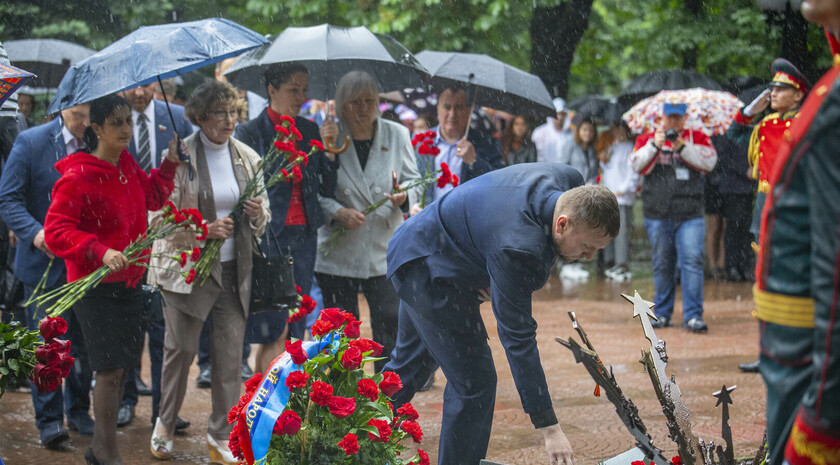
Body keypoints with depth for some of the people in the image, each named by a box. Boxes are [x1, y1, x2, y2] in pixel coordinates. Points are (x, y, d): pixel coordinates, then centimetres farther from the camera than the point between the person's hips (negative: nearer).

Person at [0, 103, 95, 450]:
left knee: (85, 344, 12)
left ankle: (78, 412, 29)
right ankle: (49, 421, 13)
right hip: (45, 263, -3)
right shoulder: (30, 142, -7)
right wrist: (34, 232, -24)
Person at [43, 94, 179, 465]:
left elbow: (151, 197, 26)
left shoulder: (127, 166, 8)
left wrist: (170, 163, 14)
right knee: (110, 368, -9)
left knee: (122, 367, 12)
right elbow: (57, 231, -19)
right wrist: (101, 252, -30)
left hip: (128, 281, 8)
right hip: (95, 285, -8)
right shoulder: (77, 177, -17)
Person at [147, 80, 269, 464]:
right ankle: (165, 424, 25)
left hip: (234, 270, 3)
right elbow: (160, 217, -8)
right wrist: (202, 231, -22)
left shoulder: (248, 158, 7)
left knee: (230, 355, 2)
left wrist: (258, 214, -8)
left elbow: (263, 215, 16)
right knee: (181, 350, 3)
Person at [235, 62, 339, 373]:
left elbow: (327, 189, 10)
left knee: (296, 329, 5)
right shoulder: (250, 132, -1)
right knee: (274, 331, -9)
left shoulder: (309, 131, 13)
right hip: (268, 235, -5)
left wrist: (329, 154, -4)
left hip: (303, 234, 5)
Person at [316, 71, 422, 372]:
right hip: (338, 254, -1)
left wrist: (404, 197, -14)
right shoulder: (327, 136, 0)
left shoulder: (396, 134, 7)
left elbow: (414, 181, 9)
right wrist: (337, 212, -17)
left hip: (386, 251, 1)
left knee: (390, 326, -4)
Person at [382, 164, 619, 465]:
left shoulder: (573, 183, -16)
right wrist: (549, 428, -35)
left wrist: (497, 282, -10)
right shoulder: (517, 248, -40)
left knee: (409, 364, 24)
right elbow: (517, 339, -36)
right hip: (425, 268, -10)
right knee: (474, 380, -10)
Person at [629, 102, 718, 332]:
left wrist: (682, 147, -14)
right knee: (662, 265, 7)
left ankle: (693, 316, -9)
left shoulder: (697, 137, 9)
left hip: (690, 216, -1)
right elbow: (637, 164, -2)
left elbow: (709, 161, -6)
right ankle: (662, 313, 20)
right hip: (657, 215, 1)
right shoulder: (647, 138, 11)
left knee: (693, 260, -12)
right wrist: (655, 145, -15)